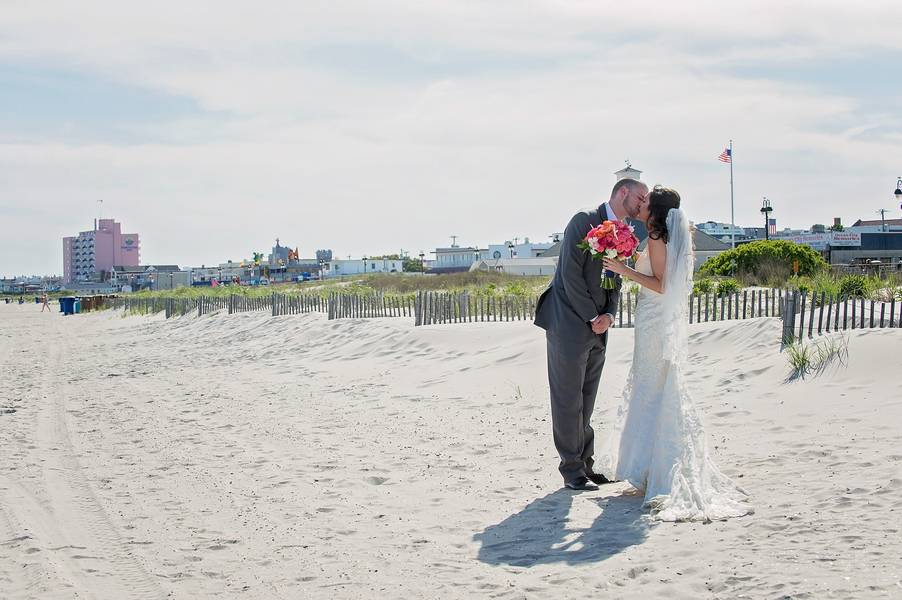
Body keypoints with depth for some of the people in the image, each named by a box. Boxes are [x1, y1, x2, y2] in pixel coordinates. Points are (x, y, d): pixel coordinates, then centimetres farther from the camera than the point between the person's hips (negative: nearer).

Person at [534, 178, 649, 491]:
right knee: (568, 401, 0)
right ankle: (572, 470, 6)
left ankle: (585, 463, 19)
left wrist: (609, 315, -3)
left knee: (586, 402, 12)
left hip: (597, 330, 7)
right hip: (570, 326, -7)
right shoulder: (584, 221, -11)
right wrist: (592, 317, -13)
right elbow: (571, 274, -16)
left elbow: (615, 282, 16)